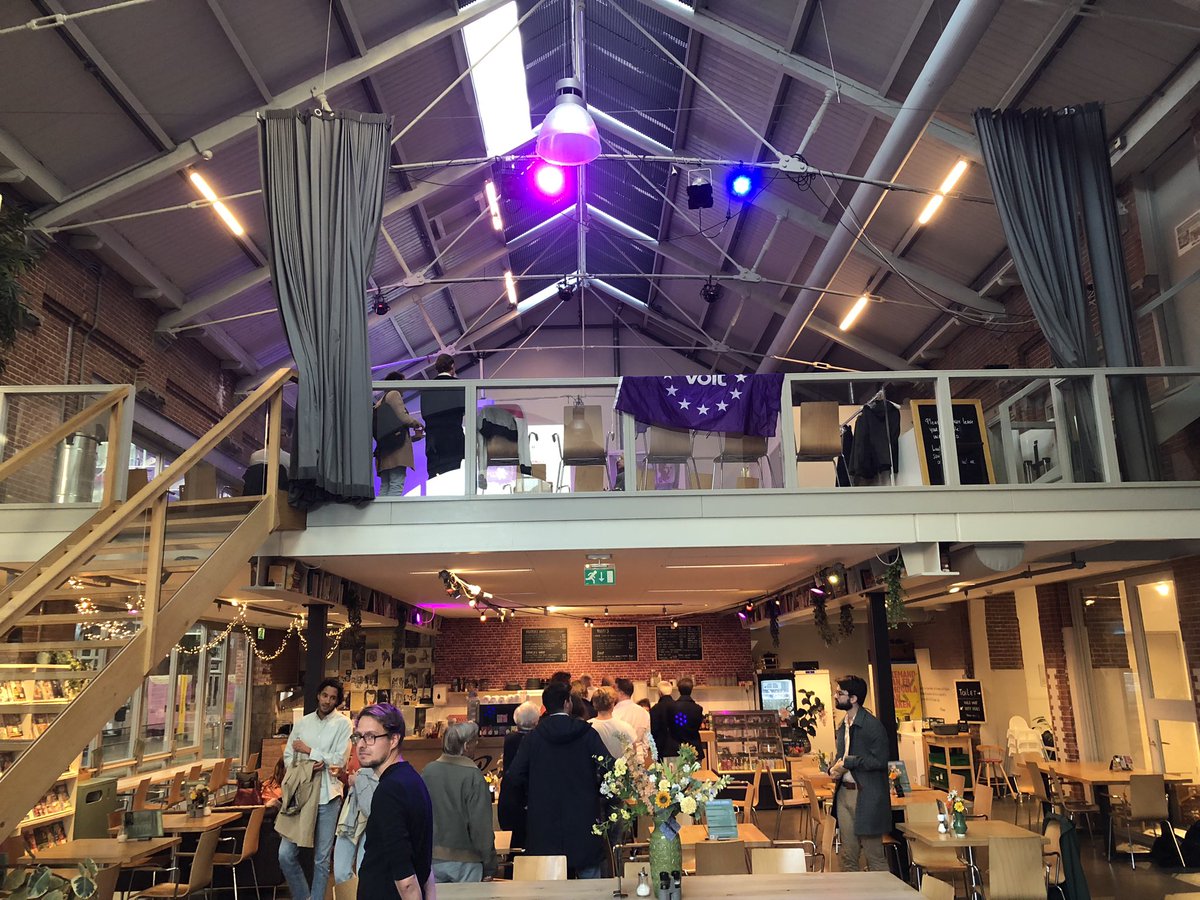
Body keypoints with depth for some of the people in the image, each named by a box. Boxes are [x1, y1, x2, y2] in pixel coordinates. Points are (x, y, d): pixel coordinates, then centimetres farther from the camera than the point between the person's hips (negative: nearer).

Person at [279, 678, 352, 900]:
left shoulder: (342, 724, -4)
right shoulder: (303, 722, 7)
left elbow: (339, 760, -12)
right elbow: (287, 756, 7)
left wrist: (308, 751, -10)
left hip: (327, 796, -3)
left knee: (321, 859, 6)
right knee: (286, 854, 4)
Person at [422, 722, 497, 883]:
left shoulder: (428, 771, -1)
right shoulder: (473, 776, -15)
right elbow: (482, 825, -14)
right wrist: (489, 867, -5)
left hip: (432, 859, 4)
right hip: (465, 861, -4)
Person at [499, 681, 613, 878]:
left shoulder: (533, 738, -3)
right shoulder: (587, 733, -6)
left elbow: (514, 778, -7)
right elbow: (608, 768, -12)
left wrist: (524, 804, 10)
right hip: (584, 823, -1)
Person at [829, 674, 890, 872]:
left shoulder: (872, 725, -13)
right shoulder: (843, 726, 13)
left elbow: (879, 760, -20)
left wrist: (847, 762, -16)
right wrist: (834, 769, 3)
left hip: (866, 797, -8)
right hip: (844, 794, 8)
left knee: (874, 856, 1)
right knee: (848, 857, 13)